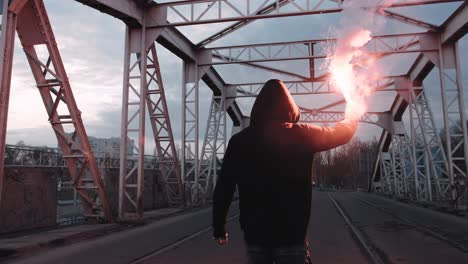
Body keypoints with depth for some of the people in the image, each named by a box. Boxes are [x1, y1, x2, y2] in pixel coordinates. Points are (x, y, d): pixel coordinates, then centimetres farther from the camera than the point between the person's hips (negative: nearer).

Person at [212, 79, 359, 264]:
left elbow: (223, 189, -2)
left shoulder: (239, 141, -3)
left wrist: (219, 227, 11)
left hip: (255, 235, 3)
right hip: (291, 235, -2)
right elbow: (340, 133, 11)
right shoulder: (301, 135, -7)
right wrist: (353, 118, 33)